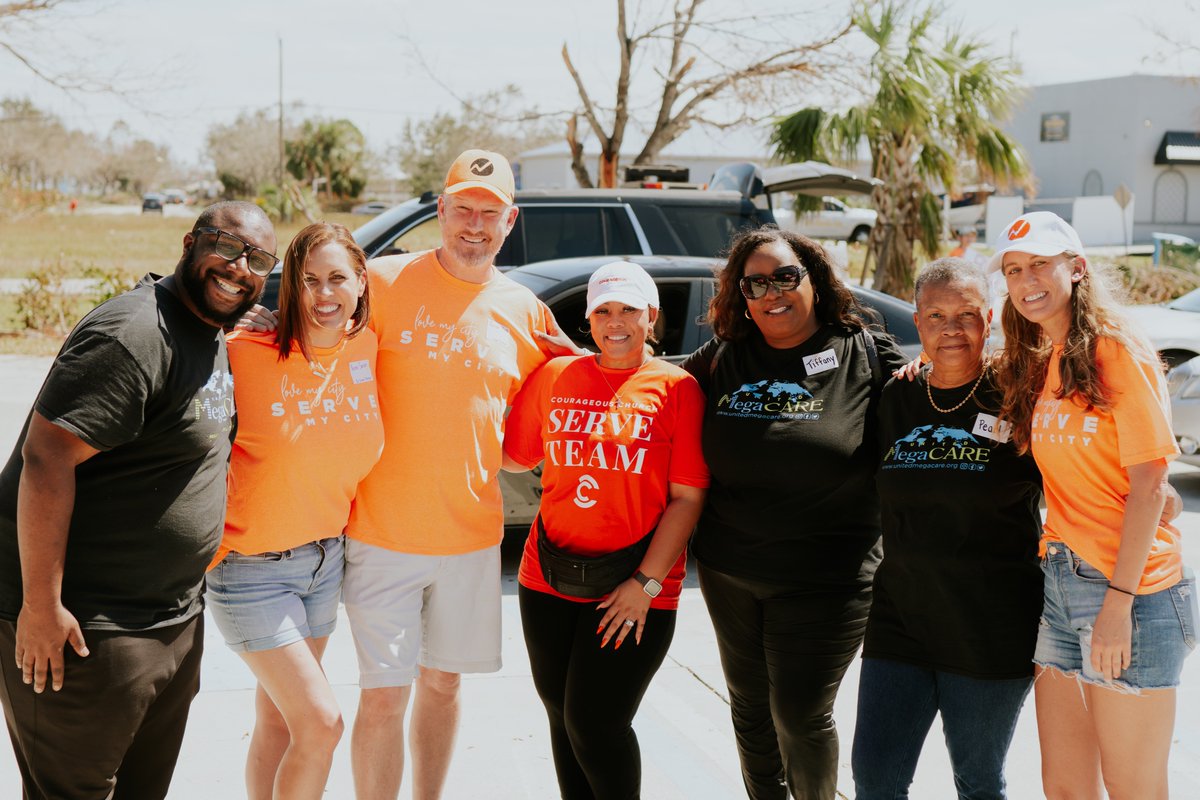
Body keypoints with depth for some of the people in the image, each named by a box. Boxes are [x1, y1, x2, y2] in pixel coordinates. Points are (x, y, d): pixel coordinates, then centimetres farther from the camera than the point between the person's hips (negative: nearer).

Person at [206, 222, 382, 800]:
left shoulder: (367, 350, -3)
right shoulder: (248, 354, -19)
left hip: (325, 558, 6)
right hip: (252, 570, -5)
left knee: (278, 721, 17)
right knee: (320, 723, -8)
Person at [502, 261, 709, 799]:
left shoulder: (677, 387, -6)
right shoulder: (555, 376, 5)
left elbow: (687, 498, -9)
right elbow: (513, 455, 15)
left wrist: (646, 582, -14)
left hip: (633, 591, -4)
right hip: (548, 580, 4)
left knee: (595, 723, -5)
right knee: (563, 719, 14)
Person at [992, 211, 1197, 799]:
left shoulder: (1119, 355, -10)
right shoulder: (1038, 367, 12)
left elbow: (1148, 485, -13)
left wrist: (1119, 599, -19)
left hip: (1129, 592, -7)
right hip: (1059, 584, 7)